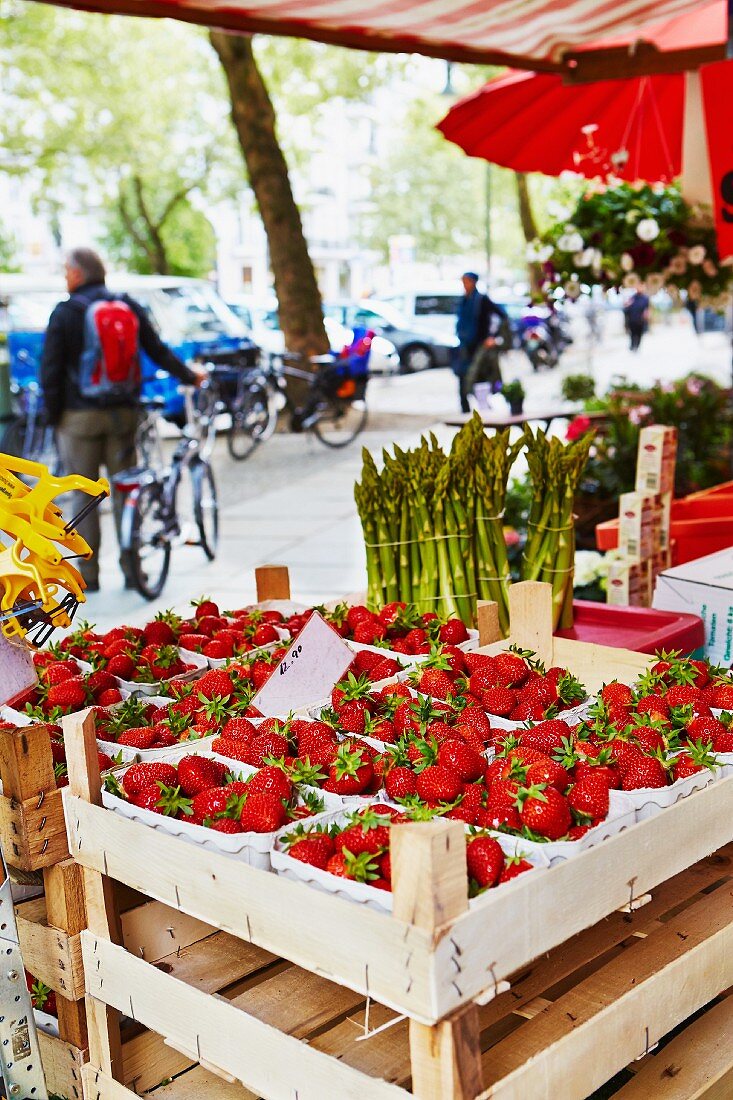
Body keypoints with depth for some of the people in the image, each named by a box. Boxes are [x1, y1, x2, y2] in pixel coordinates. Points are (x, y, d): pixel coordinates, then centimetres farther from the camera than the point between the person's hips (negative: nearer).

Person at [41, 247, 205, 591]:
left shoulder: (66, 313, -5)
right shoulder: (129, 307, 8)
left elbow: (51, 372, -7)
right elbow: (159, 352, 12)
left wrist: (53, 416, 2)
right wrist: (189, 376, 25)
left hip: (80, 416, -4)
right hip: (123, 414, 4)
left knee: (83, 495, 3)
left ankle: (88, 574, 5)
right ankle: (131, 570, 11)